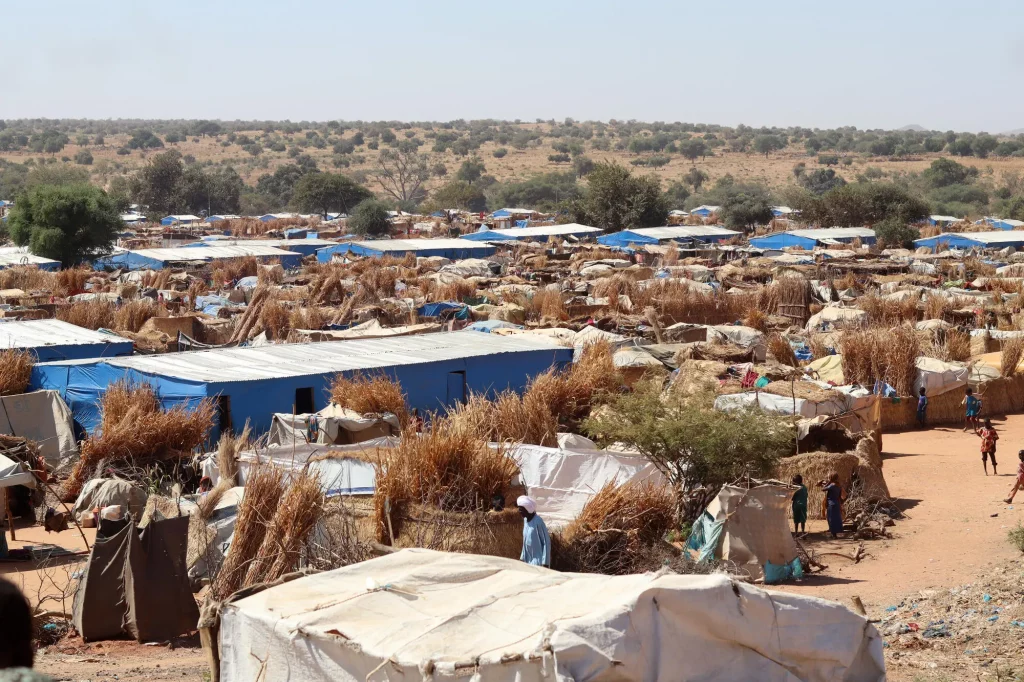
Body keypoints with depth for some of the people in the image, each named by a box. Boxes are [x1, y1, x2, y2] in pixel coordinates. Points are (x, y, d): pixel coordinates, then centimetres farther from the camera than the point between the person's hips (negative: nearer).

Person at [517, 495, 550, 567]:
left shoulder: (538, 522, -18)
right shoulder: (525, 520, 6)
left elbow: (546, 542, -16)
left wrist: (545, 562, -18)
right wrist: (522, 558, 16)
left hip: (538, 559, -8)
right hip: (529, 560, 8)